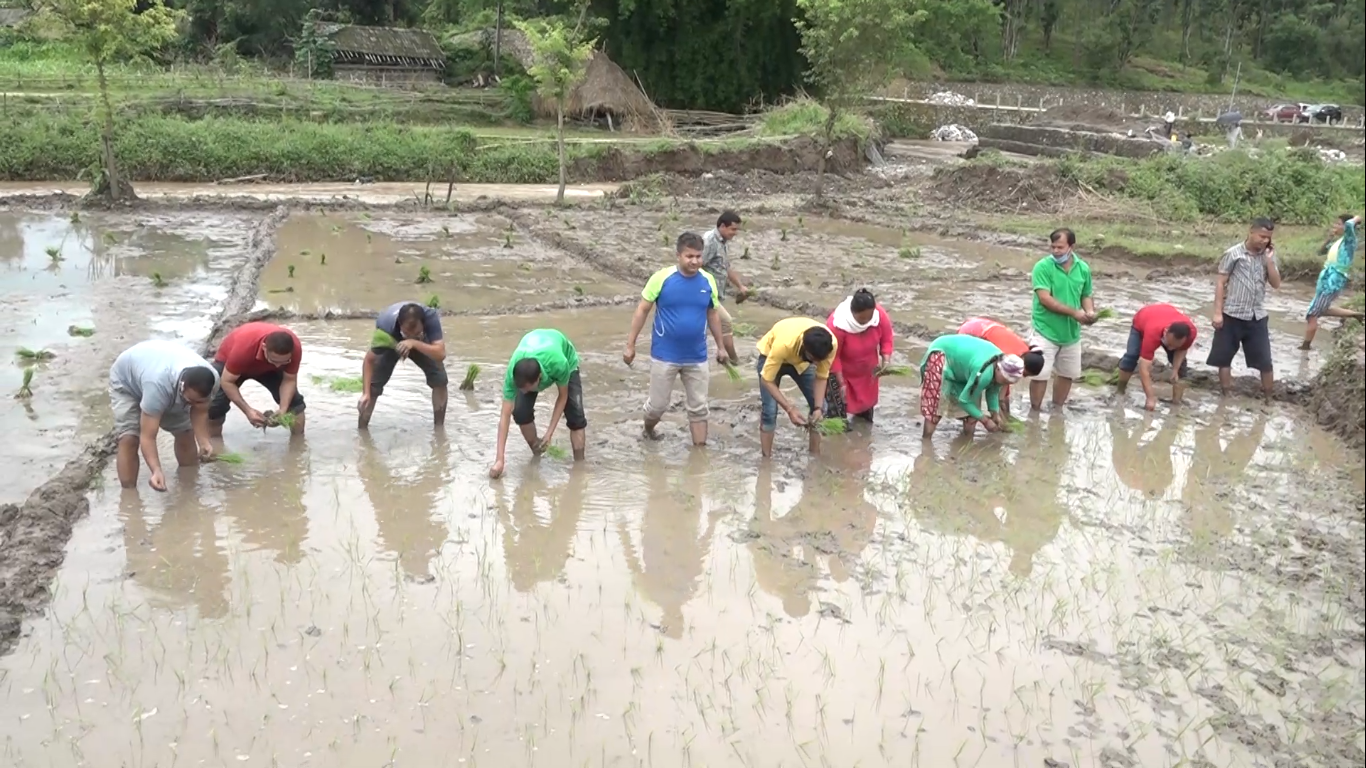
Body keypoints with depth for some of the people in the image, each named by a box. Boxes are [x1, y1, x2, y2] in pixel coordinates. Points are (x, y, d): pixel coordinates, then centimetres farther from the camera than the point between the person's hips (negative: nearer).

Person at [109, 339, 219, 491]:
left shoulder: (210, 380, -34)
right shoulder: (158, 385, -49)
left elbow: (200, 412, -16)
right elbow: (147, 437, -45)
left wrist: (204, 442, -33)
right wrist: (156, 471, -58)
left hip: (169, 375, 5)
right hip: (126, 380, -5)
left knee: (186, 432, 2)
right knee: (129, 438, -20)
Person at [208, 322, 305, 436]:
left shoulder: (295, 347, -37)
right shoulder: (243, 347, -45)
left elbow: (290, 380, -22)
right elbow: (227, 382, -34)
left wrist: (283, 410, -35)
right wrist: (248, 411, -41)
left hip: (267, 367, 3)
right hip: (228, 360, -3)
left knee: (294, 400, -9)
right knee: (215, 405, -20)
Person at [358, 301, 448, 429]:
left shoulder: (431, 317, -43)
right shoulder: (386, 325, -42)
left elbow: (441, 354, -48)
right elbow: (369, 360, -31)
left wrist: (414, 343, -61)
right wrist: (365, 393, -39)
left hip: (421, 344, 1)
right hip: (390, 344, -1)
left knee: (440, 380, -17)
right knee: (374, 384, -15)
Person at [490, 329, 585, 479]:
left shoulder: (559, 364, -46)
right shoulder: (513, 373, -40)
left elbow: (563, 396, -25)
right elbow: (505, 416, -35)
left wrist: (549, 433, -26)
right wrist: (499, 459, -37)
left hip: (566, 359, -1)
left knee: (575, 415, -17)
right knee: (520, 412, -17)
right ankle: (537, 455, 7)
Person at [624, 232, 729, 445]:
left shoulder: (708, 281, -3)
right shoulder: (662, 278, -13)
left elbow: (713, 315, 11)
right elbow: (642, 310, -6)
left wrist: (721, 347, 15)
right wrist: (630, 345, -6)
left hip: (697, 358, 3)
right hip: (665, 356, -3)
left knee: (699, 408, 8)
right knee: (658, 405, 9)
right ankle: (647, 432, 39)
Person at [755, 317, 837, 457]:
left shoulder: (830, 344, -34)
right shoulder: (783, 344, -45)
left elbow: (821, 377, -17)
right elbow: (767, 380, -33)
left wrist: (818, 407, -29)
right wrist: (789, 409, -38)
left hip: (801, 360, 4)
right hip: (771, 355, -4)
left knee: (820, 405, -3)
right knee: (769, 410, -16)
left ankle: (815, 456, 13)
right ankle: (766, 459, -2)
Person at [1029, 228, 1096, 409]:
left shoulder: (1083, 269, 0)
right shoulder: (1043, 267, -15)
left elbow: (1086, 296, 12)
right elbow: (1045, 299, -22)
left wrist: (1090, 312, -11)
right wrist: (1074, 312, -24)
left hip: (1071, 333, 5)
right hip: (1046, 332, -5)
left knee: (1067, 374, 16)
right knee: (1040, 374, -6)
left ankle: (1056, 409, 35)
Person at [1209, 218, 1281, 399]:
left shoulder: (1268, 256, 5)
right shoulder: (1233, 253, -7)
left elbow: (1276, 284, 1)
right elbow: (1220, 282, -6)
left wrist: (1269, 260, -9)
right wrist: (1217, 312, -10)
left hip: (1257, 317, 3)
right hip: (1231, 315, -3)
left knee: (1265, 361, 3)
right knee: (1224, 358, 4)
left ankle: (1268, 399, 16)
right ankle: (1226, 397, 17)